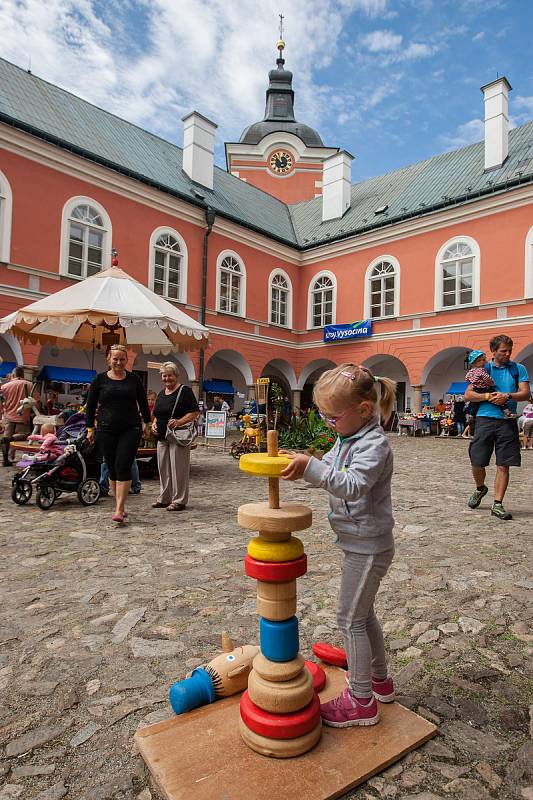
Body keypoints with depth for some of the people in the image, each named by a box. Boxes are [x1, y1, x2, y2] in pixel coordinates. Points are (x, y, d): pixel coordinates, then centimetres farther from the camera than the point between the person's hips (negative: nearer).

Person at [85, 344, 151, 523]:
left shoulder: (134, 379, 5)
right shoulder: (99, 379, 4)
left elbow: (143, 403, 12)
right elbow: (90, 406, 8)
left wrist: (148, 423, 10)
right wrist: (90, 428, 6)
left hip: (130, 430, -1)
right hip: (106, 431, 1)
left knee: (123, 467, -10)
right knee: (112, 468, 6)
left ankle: (119, 509, -9)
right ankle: (120, 505, 19)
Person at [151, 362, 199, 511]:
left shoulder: (185, 391, -6)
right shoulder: (161, 393, 17)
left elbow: (195, 412, -12)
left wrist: (179, 422, -24)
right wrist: (154, 423, 6)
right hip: (162, 436, 8)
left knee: (178, 469, -4)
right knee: (163, 468, 12)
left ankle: (179, 501, 5)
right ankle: (164, 498, 23)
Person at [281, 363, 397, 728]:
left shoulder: (375, 444, -23)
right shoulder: (348, 438, 5)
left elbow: (352, 485, -36)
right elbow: (331, 474, 9)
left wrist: (310, 466, -45)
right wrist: (300, 463, -8)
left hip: (368, 547, -9)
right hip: (360, 543, 9)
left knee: (350, 619, 2)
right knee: (363, 614, 22)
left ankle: (362, 702, 19)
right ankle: (380, 680, 41)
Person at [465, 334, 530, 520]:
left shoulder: (518, 369, 10)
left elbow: (525, 393, 0)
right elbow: (468, 395, 3)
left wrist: (507, 396, -17)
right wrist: (488, 396, -11)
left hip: (508, 421, 0)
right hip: (485, 419, 0)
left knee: (503, 465, -1)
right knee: (477, 462, 1)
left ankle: (497, 504, 7)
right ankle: (480, 489, 31)